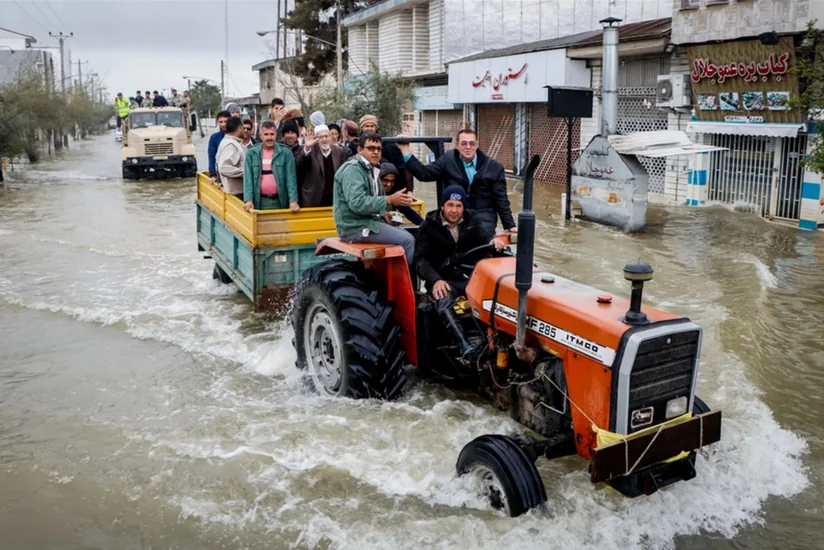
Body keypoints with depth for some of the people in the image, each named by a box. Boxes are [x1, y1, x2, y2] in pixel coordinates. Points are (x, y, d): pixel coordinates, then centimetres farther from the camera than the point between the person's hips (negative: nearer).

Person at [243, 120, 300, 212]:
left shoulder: (286, 152, -1)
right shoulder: (251, 153, 2)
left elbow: (290, 177, -6)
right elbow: (248, 177, -2)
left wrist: (293, 201, -16)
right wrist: (248, 200, -14)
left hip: (280, 201, -1)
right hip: (260, 201, 1)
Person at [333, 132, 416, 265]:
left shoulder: (371, 169, 17)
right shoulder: (353, 169, -14)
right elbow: (357, 203, -27)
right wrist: (389, 200, -27)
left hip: (368, 221, 10)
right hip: (356, 227, -10)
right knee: (407, 240, -16)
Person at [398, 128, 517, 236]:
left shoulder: (493, 166, 1)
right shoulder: (448, 160, 2)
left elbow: (501, 199, 4)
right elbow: (424, 173, -2)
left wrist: (510, 225, 2)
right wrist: (405, 151, -10)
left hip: (483, 213, -1)